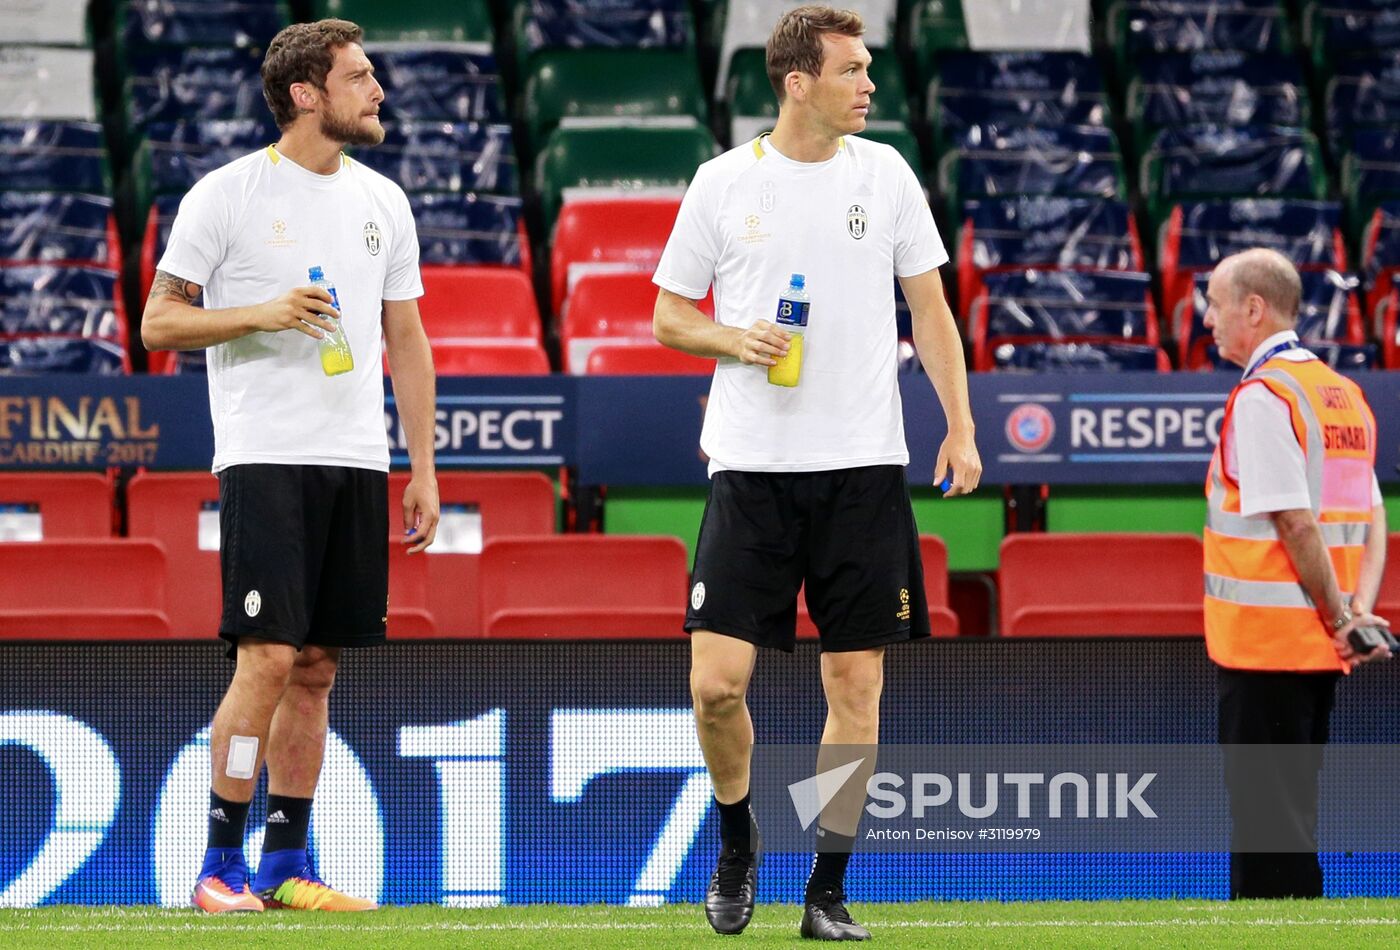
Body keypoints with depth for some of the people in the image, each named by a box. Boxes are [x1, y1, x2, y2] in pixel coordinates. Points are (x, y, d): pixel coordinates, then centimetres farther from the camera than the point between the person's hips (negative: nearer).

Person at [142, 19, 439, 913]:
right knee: (270, 659, -12)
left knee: (317, 667, 6)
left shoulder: (383, 202, 13)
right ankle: (221, 866, -5)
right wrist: (263, 313, -17)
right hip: (266, 457, -6)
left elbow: (406, 339, 17)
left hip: (358, 461, 6)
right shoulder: (227, 195, -3)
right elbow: (160, 321, -2)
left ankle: (287, 867, 12)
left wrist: (423, 469, 12)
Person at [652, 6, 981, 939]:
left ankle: (828, 892, 8)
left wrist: (961, 426, 1)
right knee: (717, 680, -8)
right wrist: (735, 339, -11)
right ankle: (737, 835, 19)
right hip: (751, 467, -1)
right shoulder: (724, 182, 2)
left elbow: (930, 308, 10)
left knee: (856, 681, -1)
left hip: (863, 467, 1)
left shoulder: (885, 173, 6)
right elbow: (671, 314, 9)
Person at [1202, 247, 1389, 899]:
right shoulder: (1341, 392, 14)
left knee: (1266, 816, -5)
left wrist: (1340, 617, -12)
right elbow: (1372, 515, 12)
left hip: (1266, 642, -9)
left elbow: (1295, 522, -20)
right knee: (1291, 810, 16)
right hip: (1319, 647, 9)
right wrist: (1359, 612, 1)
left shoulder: (1263, 396, -14)